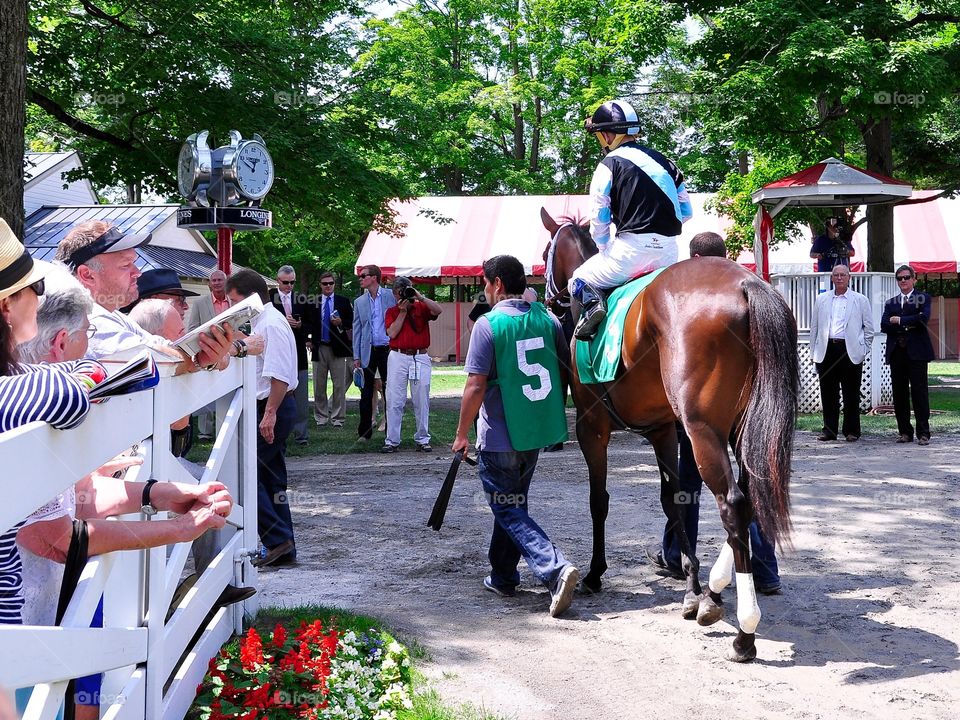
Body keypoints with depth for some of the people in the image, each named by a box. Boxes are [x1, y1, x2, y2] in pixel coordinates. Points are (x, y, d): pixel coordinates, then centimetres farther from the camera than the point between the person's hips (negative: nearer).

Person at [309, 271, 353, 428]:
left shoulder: (344, 302, 6)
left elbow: (352, 322, 7)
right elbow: (308, 322, 12)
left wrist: (341, 323, -11)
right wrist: (310, 341, 1)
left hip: (338, 348, -1)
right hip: (319, 347, 1)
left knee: (339, 385, -1)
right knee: (319, 386, 5)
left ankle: (337, 418, 6)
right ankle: (321, 417, 13)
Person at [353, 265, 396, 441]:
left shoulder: (391, 296, 1)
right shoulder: (359, 302, 10)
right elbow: (357, 330, 10)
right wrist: (356, 357, 4)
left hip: (387, 350, -2)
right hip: (368, 352, 2)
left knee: (389, 392, 3)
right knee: (366, 393, 3)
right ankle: (364, 432, 10)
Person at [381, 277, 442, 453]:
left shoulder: (422, 307, 7)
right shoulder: (392, 312, 10)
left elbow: (438, 310, -12)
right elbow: (392, 333, -5)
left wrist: (420, 297, -14)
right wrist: (402, 311, -7)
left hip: (420, 358, 0)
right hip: (398, 358, 0)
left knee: (422, 401, 4)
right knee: (394, 401, -1)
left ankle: (422, 440, 12)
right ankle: (392, 440, 3)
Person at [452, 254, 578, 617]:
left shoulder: (488, 325, -15)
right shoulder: (547, 319, 2)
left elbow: (476, 386, -17)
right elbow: (565, 372, 8)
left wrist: (461, 434, -6)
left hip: (499, 436, -6)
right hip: (538, 430, 7)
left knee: (509, 512, 1)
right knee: (514, 503, 22)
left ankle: (556, 569, -17)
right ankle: (503, 576, 30)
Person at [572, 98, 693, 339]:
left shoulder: (609, 165, -2)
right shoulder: (664, 161, 16)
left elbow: (599, 219, -1)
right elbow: (686, 211, 17)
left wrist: (605, 250, 15)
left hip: (632, 246, -5)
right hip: (669, 252, 6)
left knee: (580, 280, 13)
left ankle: (592, 303, -17)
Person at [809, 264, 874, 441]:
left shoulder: (860, 300, 7)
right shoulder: (822, 299, 13)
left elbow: (869, 328, 9)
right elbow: (814, 327, 15)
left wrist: (863, 351, 3)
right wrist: (814, 352, 9)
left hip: (850, 351, -2)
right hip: (827, 351, 2)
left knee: (851, 394, 1)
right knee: (828, 393, 4)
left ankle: (851, 431, 9)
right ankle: (829, 430, 12)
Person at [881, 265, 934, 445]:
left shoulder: (923, 298, 6)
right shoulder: (891, 302, 17)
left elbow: (923, 318, -12)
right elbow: (884, 325, 2)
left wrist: (899, 321, -6)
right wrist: (908, 325, -10)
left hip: (916, 352, -4)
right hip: (896, 353, 4)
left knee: (919, 393, -4)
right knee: (899, 394, 4)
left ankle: (923, 433, -1)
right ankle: (905, 432, 11)